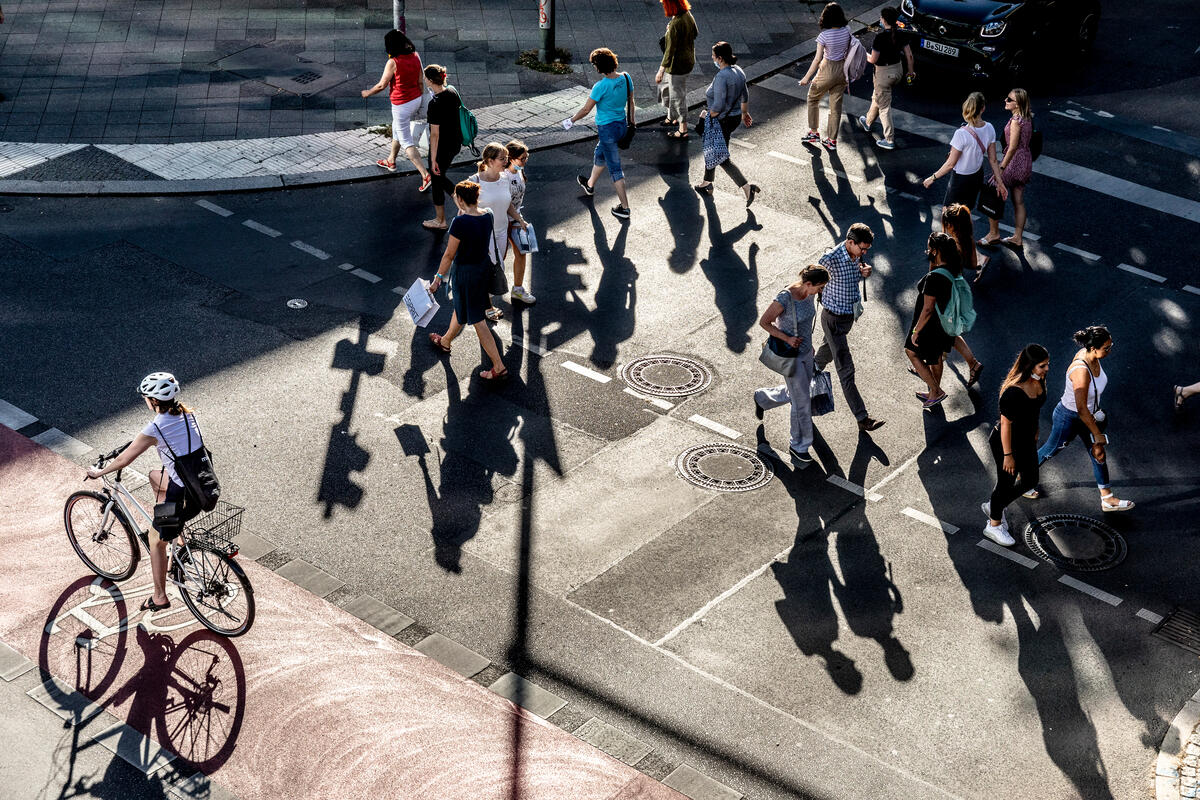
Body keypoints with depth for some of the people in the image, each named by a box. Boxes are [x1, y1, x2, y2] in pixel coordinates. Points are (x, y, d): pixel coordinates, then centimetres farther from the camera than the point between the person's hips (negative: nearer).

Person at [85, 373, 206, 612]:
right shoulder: (185, 413, 4)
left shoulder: (154, 429, -16)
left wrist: (98, 472, 13)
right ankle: (172, 530, 37)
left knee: (156, 539, 17)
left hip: (186, 496, -7)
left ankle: (160, 597, 27)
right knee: (155, 476, 31)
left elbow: (122, 461, -6)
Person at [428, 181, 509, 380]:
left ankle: (499, 366, 9)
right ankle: (445, 342, 55)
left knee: (477, 321, 3)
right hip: (484, 265, 8)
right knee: (459, 308, 31)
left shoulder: (460, 222, -27)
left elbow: (449, 255, -19)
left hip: (466, 272, -8)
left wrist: (438, 278, -8)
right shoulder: (487, 215, -6)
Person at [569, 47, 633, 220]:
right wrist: (631, 123, 22)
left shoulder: (601, 86, -26)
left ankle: (624, 207, 7)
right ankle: (590, 185, 54)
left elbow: (586, 110, -16)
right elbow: (631, 101, 7)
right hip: (622, 124, 8)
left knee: (614, 167, 3)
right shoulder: (626, 78, -7)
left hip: (607, 129, -8)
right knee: (599, 155, 31)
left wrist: (571, 121, 1)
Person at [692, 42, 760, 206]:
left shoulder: (721, 77, -27)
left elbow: (718, 105, -30)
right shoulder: (738, 71, 1)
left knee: (722, 158, 3)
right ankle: (707, 184, 38)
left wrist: (708, 116, -12)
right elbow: (745, 96, 13)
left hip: (722, 121, -10)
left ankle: (747, 186, -3)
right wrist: (745, 113, 27)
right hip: (734, 118, 10)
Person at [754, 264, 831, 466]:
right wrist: (787, 339, -26)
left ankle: (762, 398, 51)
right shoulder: (784, 298, -30)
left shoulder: (809, 293, -6)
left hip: (805, 351, 8)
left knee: (797, 394, 24)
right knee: (802, 402, 0)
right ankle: (799, 446, 19)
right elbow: (764, 322, -19)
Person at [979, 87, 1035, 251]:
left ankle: (993, 233, 11)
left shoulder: (1016, 121, -21)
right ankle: (1017, 238, 20)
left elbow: (1013, 147, -22)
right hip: (1026, 161, 9)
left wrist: (1001, 167, -19)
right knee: (1018, 202, 14)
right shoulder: (1027, 117, 6)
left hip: (1014, 161, -9)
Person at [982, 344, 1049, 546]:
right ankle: (994, 525, 36)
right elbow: (1005, 424, -26)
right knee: (1006, 484, 11)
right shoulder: (1013, 392, -34)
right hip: (1006, 442, -8)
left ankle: (994, 506, 45)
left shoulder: (1039, 381, -9)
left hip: (1026, 441, 8)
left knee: (1030, 480, 22)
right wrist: (1008, 455, -20)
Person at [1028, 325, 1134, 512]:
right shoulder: (1081, 371, -38)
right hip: (1069, 418, -8)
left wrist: (1095, 410, 23)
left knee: (1098, 453, 17)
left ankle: (1107, 498, 32)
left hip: (1088, 414, 8)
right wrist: (1097, 434, -21)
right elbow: (1082, 409, -31)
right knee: (1050, 451, 16)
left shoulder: (1090, 355, -13)